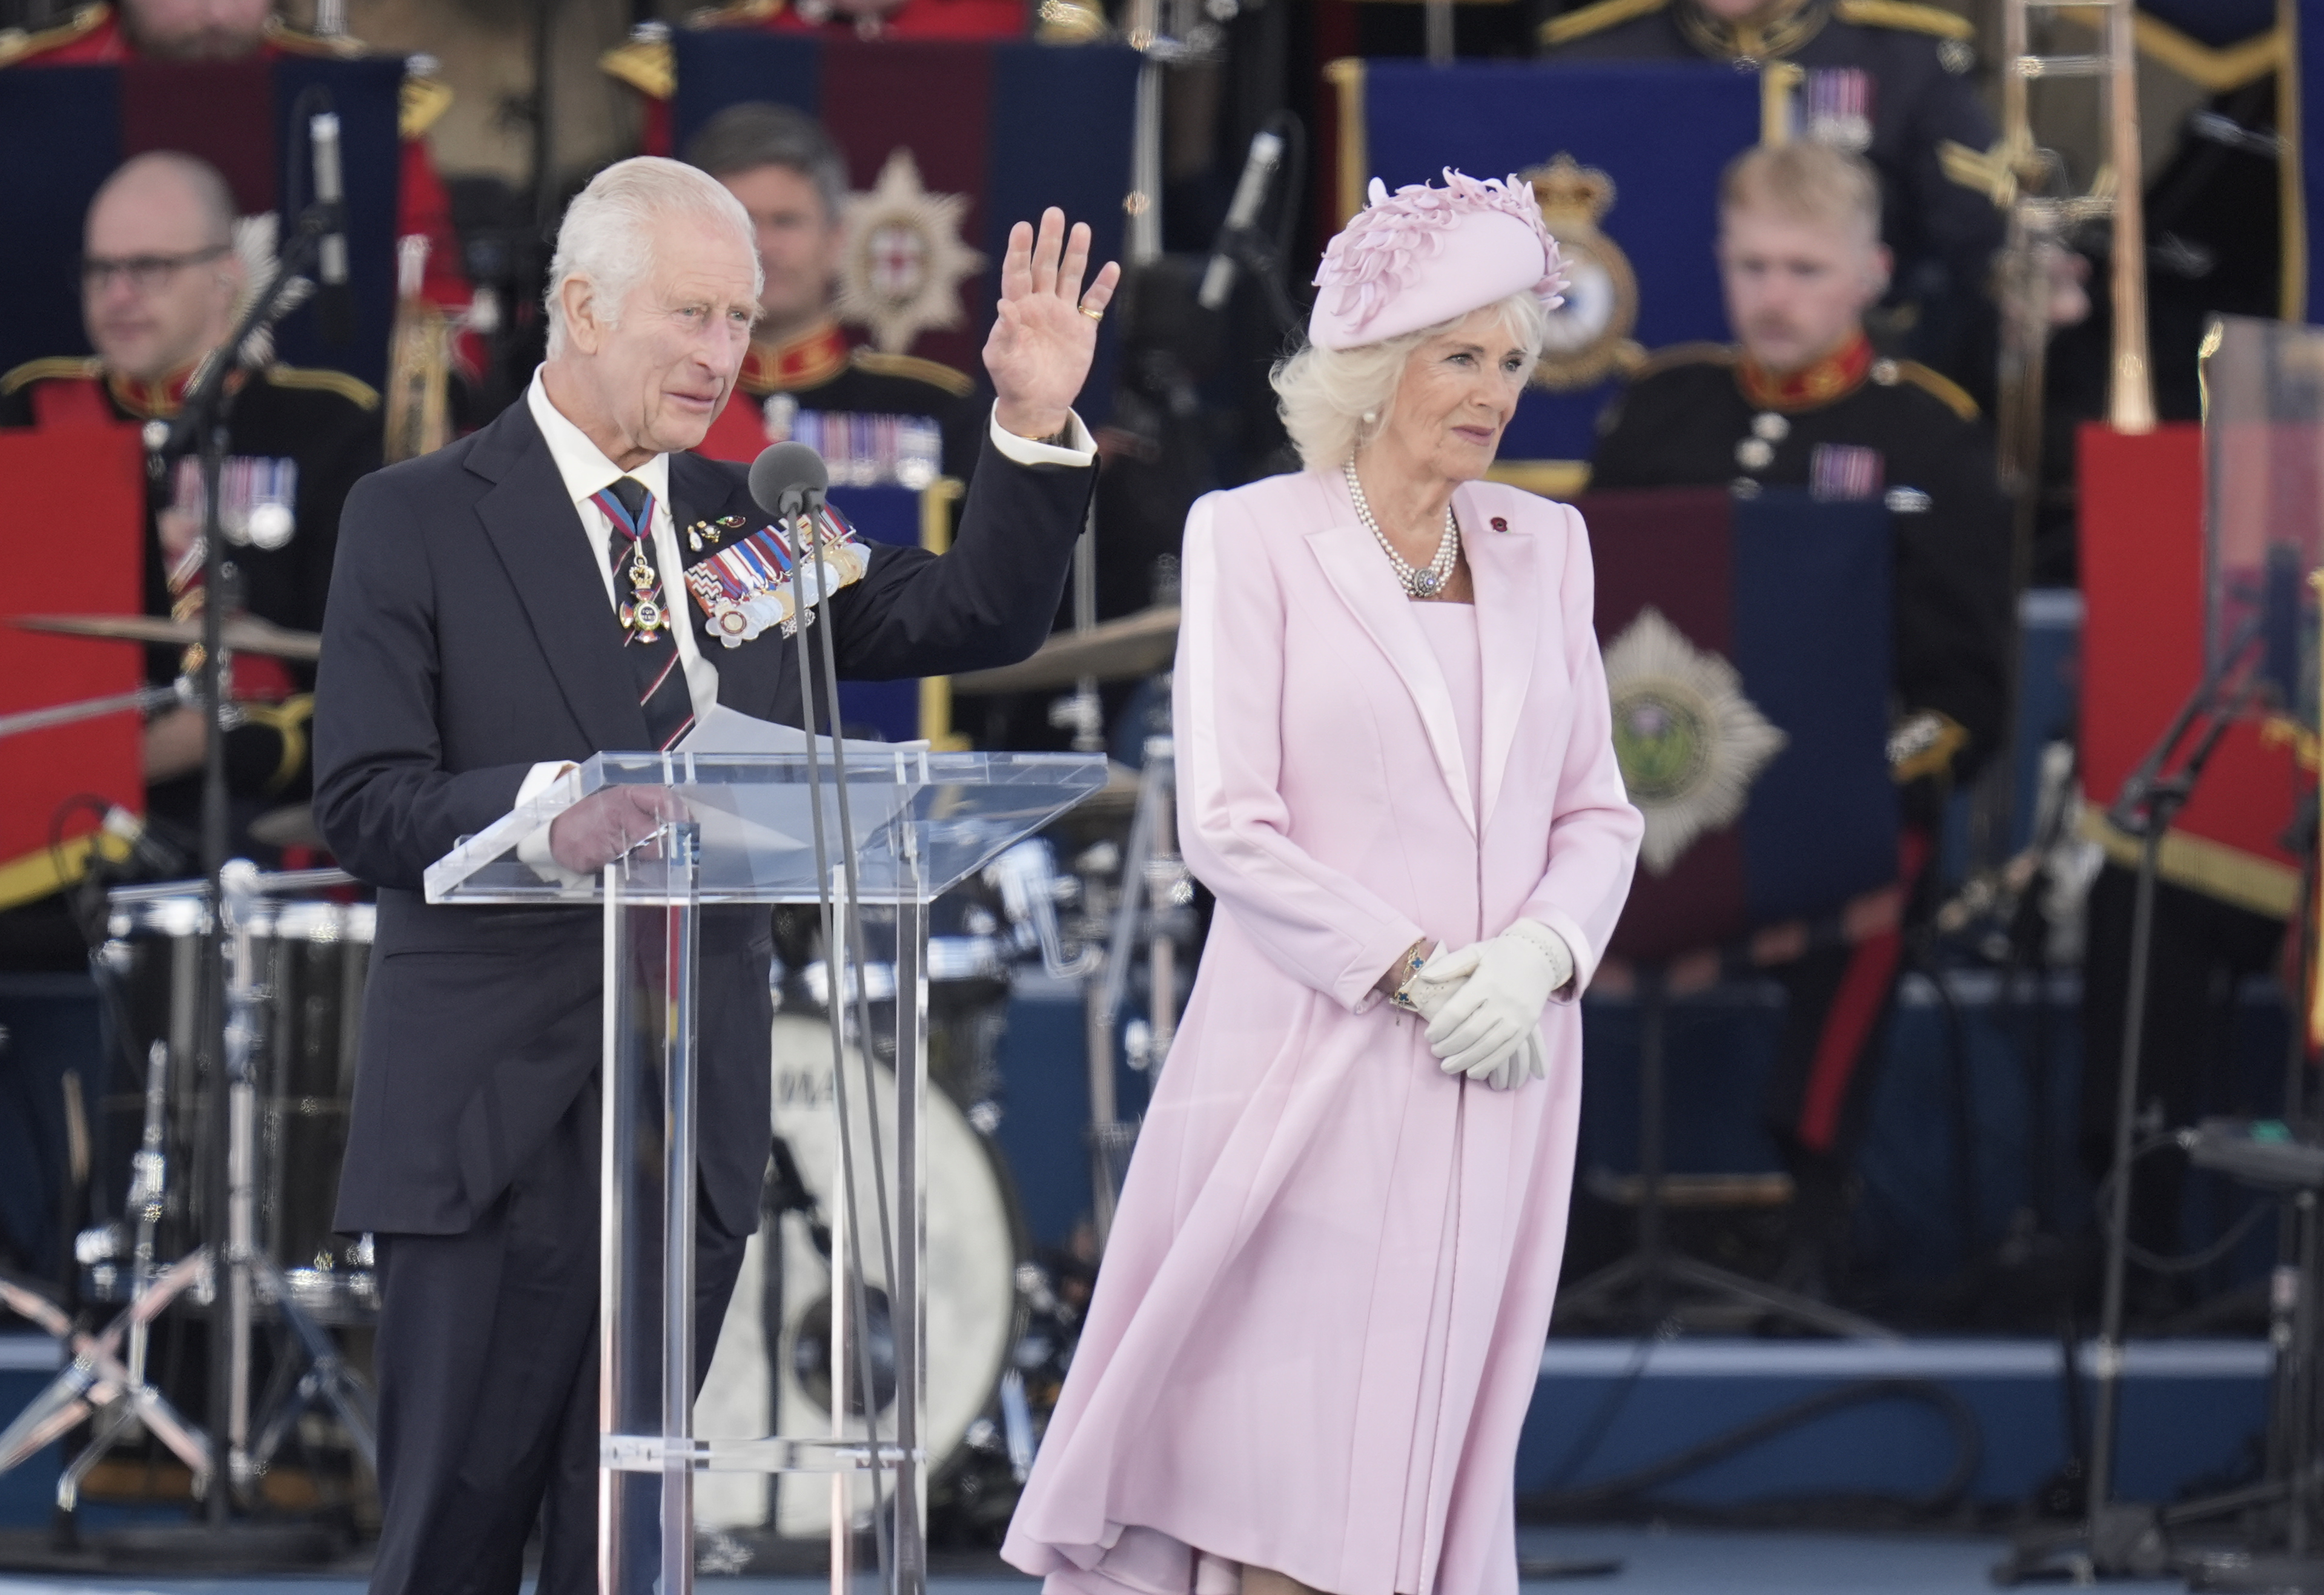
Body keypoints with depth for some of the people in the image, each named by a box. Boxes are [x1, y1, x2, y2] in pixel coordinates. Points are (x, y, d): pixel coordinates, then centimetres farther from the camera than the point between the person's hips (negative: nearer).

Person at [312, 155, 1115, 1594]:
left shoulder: (750, 524, 14)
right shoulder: (421, 520, -1)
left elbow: (980, 619, 8)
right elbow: (365, 803, -9)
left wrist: (1037, 425, -6)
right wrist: (542, 812, -28)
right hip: (496, 1100, -4)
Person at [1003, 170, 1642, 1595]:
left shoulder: (1542, 547, 12)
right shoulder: (1258, 538, -1)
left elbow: (1598, 813, 13)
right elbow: (1229, 824, -7)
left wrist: (1538, 958, -7)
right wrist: (1419, 972, -13)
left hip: (1496, 1081, 4)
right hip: (1315, 1058, -4)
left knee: (1433, 1456, 4)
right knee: (1279, 1476, -7)